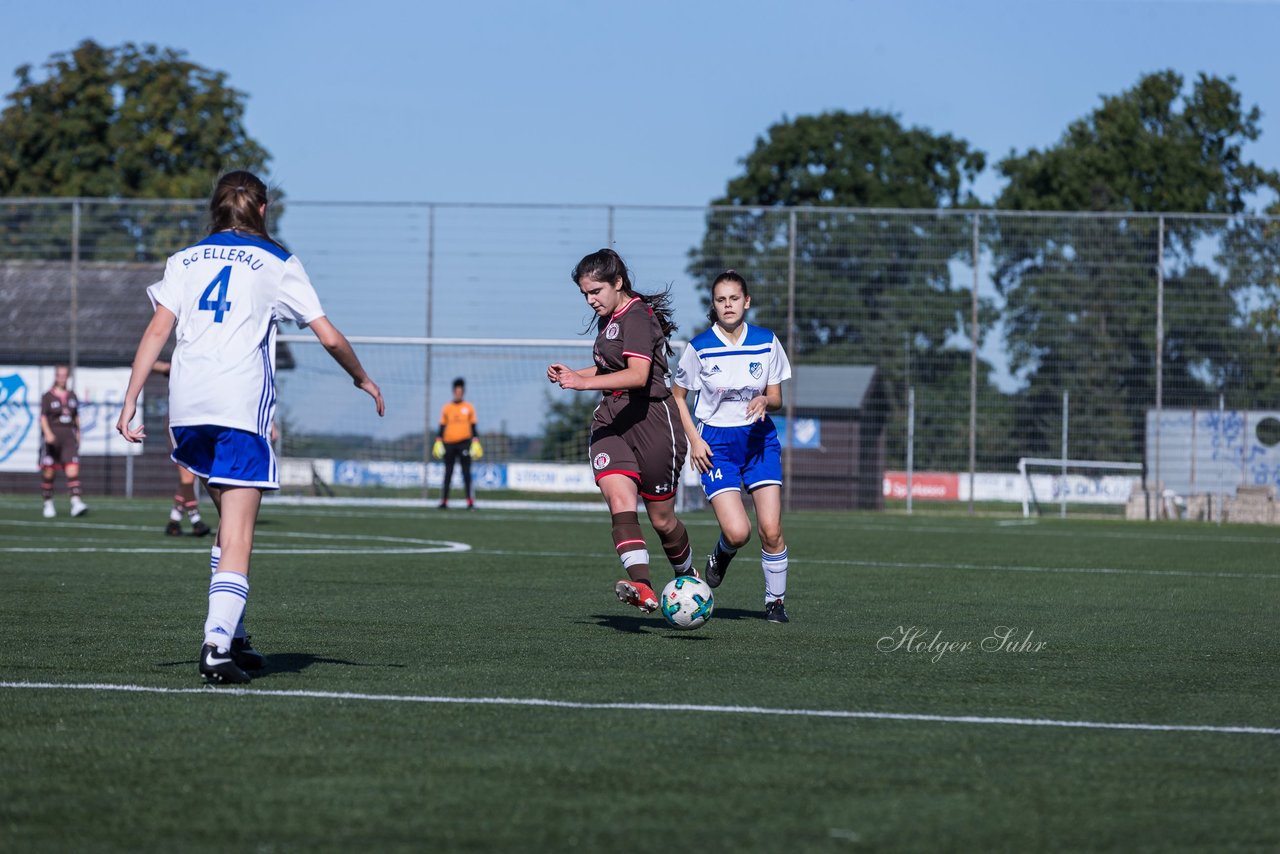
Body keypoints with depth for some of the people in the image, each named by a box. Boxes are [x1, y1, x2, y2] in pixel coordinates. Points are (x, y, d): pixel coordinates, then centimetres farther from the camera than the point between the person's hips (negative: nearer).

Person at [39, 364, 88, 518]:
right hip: (52, 435, -3)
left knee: (73, 469, -12)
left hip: (69, 435, 3)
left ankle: (76, 502, -21)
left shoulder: (72, 396, 12)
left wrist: (78, 435, 15)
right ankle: (48, 504, 15)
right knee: (49, 472, 2)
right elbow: (43, 417, -8)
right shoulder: (48, 396, -1)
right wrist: (48, 433, -22)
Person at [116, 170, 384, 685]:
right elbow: (329, 336, 6)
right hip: (242, 406, -4)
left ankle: (232, 637, 17)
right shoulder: (276, 263, 9)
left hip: (186, 408, 4)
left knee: (228, 518, 20)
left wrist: (130, 403, 3)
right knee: (238, 536, -6)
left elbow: (157, 331, 5)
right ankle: (218, 646, -21)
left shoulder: (185, 260, 17)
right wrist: (363, 379, 23)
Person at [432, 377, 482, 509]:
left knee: (466, 472, -5)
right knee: (448, 473, 4)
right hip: (449, 444, 1)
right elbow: (442, 427, 9)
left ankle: (470, 502, -6)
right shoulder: (446, 408, 9)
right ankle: (444, 502, 7)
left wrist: (475, 443, -1)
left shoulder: (469, 408, 7)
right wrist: (438, 443, 0)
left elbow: (473, 427, 7)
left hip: (464, 442, -1)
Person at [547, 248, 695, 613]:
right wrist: (574, 374, 16)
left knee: (661, 519, 4)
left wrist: (585, 382, -35)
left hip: (651, 421, -8)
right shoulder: (609, 319, 15)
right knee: (619, 499, -19)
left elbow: (638, 375, -28)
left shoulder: (637, 317, -14)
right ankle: (642, 587, -34)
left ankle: (689, 578, 32)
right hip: (610, 422, 8)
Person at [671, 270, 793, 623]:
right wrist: (694, 440, -6)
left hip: (759, 438, 2)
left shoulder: (766, 342, -1)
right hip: (716, 443, -2)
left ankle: (775, 600, 11)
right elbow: (677, 396, 6)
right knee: (738, 532, -16)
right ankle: (722, 554, 20)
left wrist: (765, 401, -18)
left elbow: (776, 399, 6)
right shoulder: (699, 347, -6)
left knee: (771, 530, -7)